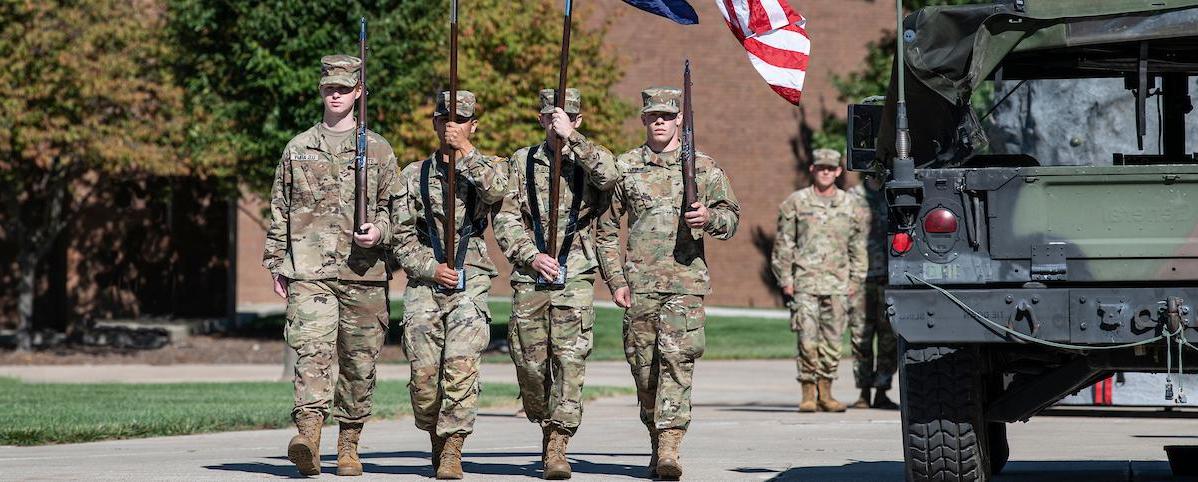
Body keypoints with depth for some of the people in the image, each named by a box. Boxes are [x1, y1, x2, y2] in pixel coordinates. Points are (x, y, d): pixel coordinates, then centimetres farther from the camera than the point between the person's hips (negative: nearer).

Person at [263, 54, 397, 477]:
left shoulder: (378, 149, 11)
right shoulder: (298, 148, 12)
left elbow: (393, 204, 13)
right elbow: (279, 210, 15)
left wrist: (380, 231, -8)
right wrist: (276, 264, 11)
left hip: (363, 271, 1)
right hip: (309, 270, -1)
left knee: (359, 361, 5)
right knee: (313, 349, -17)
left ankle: (348, 446, 15)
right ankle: (308, 440, -29)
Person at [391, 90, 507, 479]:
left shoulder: (488, 168, 11)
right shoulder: (414, 175, 13)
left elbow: (497, 189, -15)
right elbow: (402, 237, 9)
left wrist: (465, 150, -14)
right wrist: (431, 268, -6)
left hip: (470, 285, -2)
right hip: (424, 285, 2)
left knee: (461, 367, -17)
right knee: (424, 374, -4)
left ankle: (452, 451, -16)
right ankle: (437, 441, 18)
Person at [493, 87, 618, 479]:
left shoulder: (591, 160, 7)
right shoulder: (523, 162, 12)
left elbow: (609, 176, -18)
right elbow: (506, 219, 7)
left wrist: (571, 138, -18)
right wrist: (531, 255, -7)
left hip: (575, 277, -2)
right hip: (529, 278, 2)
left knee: (570, 361, -10)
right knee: (530, 363, 2)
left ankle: (557, 446, -8)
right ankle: (547, 427, 25)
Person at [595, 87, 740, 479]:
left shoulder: (703, 167, 8)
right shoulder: (625, 167, 9)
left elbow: (732, 216, 12)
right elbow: (606, 228, 11)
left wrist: (710, 218, -11)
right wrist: (615, 280, 2)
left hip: (686, 280, -2)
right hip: (639, 282, 2)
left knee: (678, 358, -15)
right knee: (644, 365, 4)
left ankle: (670, 445, -21)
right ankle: (656, 443, 18)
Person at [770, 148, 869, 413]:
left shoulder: (851, 205, 10)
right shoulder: (796, 202, 4)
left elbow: (858, 246, 16)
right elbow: (783, 244, 5)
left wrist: (855, 279, 10)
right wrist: (785, 279, -1)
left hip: (837, 284, 3)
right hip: (804, 282, -2)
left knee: (833, 340, 3)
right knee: (808, 339, -9)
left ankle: (826, 392, 11)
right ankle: (808, 393, -5)